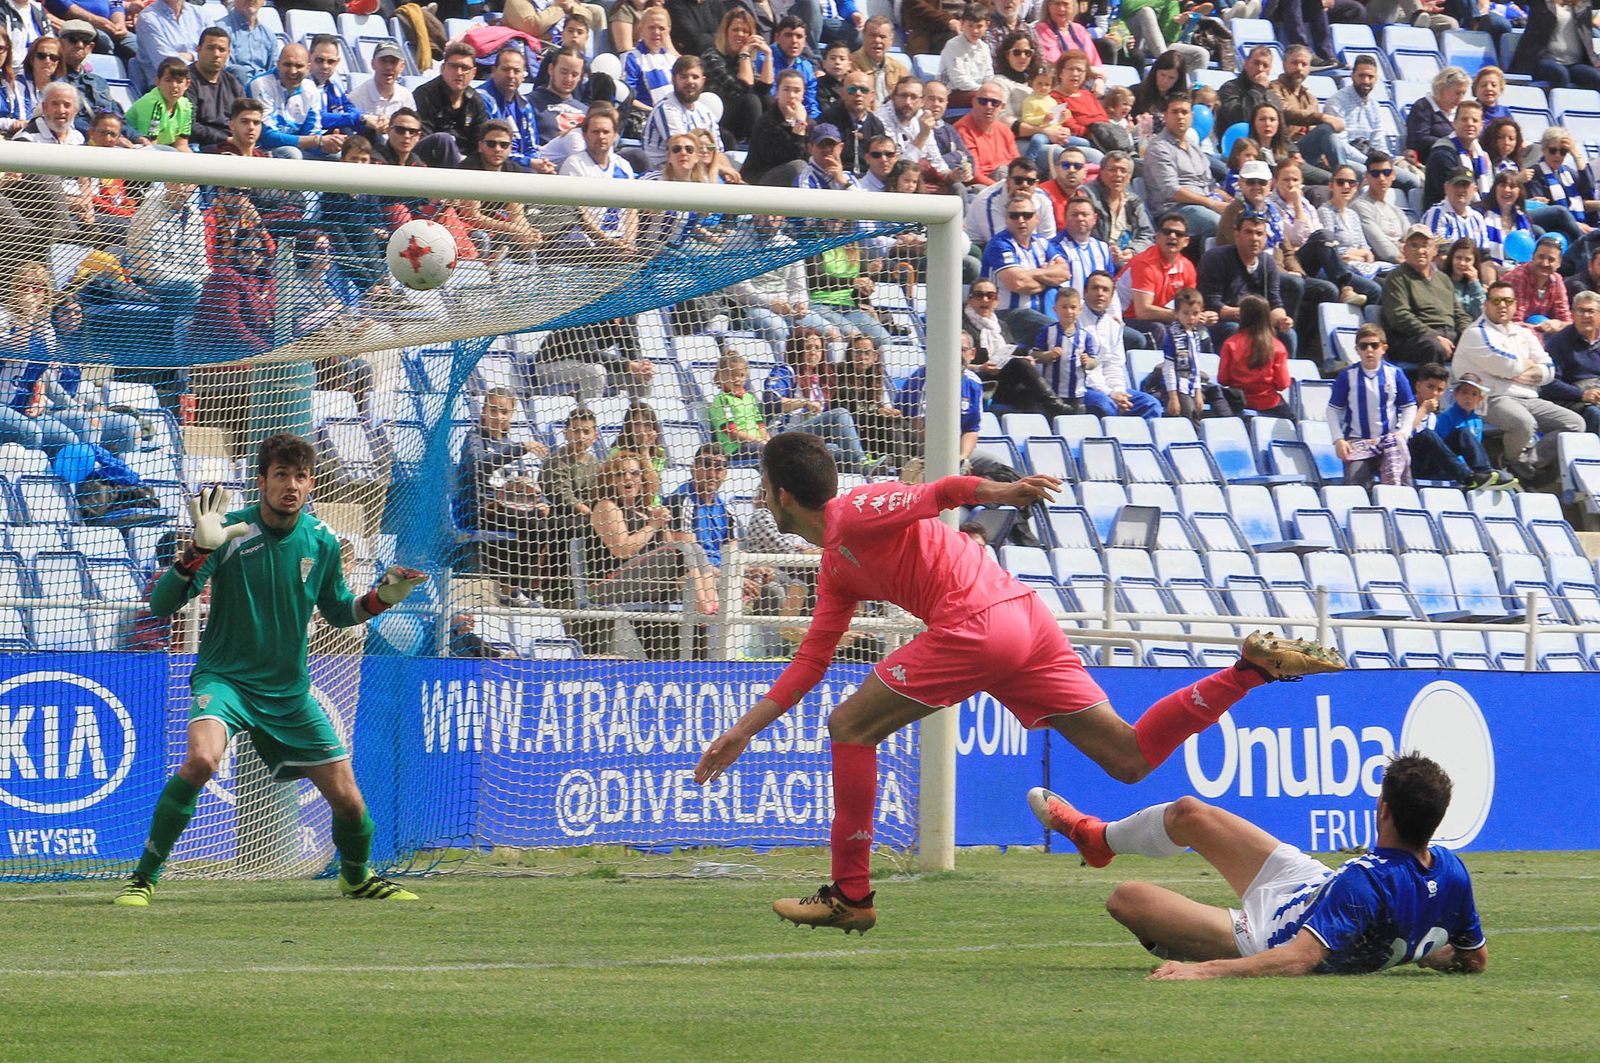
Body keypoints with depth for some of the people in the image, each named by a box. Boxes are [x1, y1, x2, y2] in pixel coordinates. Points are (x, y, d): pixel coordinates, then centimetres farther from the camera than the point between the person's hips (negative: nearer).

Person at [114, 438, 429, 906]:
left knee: (348, 801, 3)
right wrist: (200, 548, -32)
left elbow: (337, 612, 16)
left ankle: (357, 877, 37)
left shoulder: (321, 542, -1)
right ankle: (144, 876, -21)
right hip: (225, 678, -4)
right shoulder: (231, 531, -14)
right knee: (201, 758, -35)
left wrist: (381, 598, -3)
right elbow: (161, 604, -18)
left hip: (289, 691, 4)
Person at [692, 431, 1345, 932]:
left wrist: (1002, 492, -36)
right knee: (1130, 758, 4)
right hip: (1023, 618, 10)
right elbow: (810, 661, 33)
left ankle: (850, 896, 4)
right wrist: (743, 731, 31)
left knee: (850, 727, 2)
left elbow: (937, 493, -18)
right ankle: (1254, 667, -4)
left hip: (977, 623, -10)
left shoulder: (853, 514, -1)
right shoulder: (836, 569, 28)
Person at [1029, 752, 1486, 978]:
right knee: (1188, 814, 17)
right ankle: (1100, 838, 51)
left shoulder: (1365, 883, -43)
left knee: (1126, 897, 4)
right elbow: (1475, 959, -8)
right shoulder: (1452, 871, -22)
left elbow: (1300, 958, -48)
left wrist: (1205, 970, -52)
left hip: (1270, 934, -8)